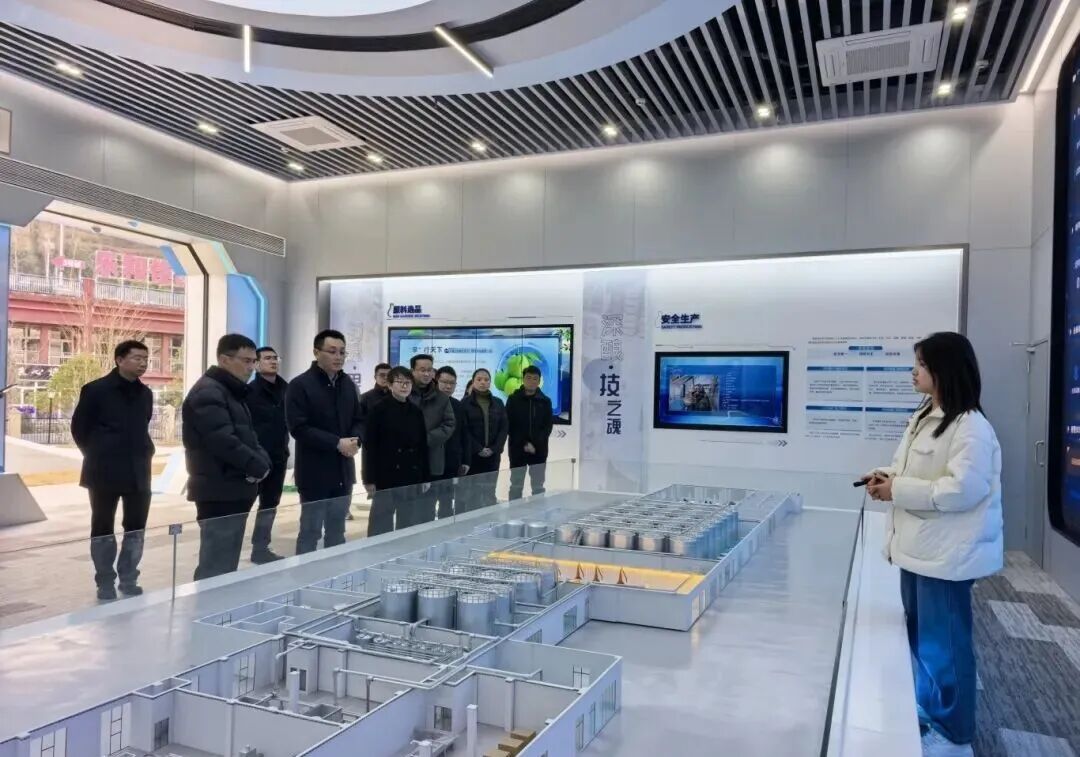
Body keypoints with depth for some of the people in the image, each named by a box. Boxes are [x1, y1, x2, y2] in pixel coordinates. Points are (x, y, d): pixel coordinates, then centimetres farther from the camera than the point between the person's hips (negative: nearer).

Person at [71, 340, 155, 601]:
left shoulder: (145, 393, 8)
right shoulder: (95, 390, -8)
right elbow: (79, 428, -1)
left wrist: (145, 453, 8)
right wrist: (96, 456, 3)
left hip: (138, 472, 4)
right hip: (104, 472, -4)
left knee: (136, 528, 8)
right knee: (103, 529, 7)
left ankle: (128, 581, 22)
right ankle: (106, 584, 18)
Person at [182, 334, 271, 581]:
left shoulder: (234, 392, 17)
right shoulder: (208, 393, -14)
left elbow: (246, 435, 18)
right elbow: (224, 441, -24)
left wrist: (262, 461, -2)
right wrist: (257, 467, -16)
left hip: (235, 491, 10)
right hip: (219, 493, -10)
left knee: (226, 566, 15)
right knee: (216, 568, -7)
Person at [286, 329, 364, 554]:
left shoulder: (348, 384, 10)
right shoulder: (300, 385, -9)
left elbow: (359, 420, 14)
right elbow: (299, 428, -16)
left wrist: (355, 440, -9)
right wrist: (337, 443, -20)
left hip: (343, 471, 6)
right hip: (315, 472, -6)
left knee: (337, 532, 14)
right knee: (310, 531, 3)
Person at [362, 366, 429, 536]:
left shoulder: (417, 411, 8)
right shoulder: (379, 409, -5)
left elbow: (423, 445, 10)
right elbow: (370, 446, -7)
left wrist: (425, 477, 8)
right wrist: (369, 478, -11)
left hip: (412, 477, 5)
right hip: (385, 476, -4)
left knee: (408, 523, 12)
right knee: (381, 523, 2)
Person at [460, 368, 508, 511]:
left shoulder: (498, 403, 11)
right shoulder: (466, 403, 0)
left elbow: (504, 428, 6)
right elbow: (464, 429, -7)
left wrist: (494, 448, -6)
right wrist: (478, 449, -13)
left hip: (493, 455, 3)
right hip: (472, 454, -3)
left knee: (490, 492, 3)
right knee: (472, 492, -3)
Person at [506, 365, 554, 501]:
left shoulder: (545, 401, 5)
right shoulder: (513, 399, 1)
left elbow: (548, 426, 0)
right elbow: (509, 425, -3)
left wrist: (535, 444, -14)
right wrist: (524, 444, -13)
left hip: (539, 450, 1)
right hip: (518, 449, -1)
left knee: (538, 487, 6)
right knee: (516, 486, 4)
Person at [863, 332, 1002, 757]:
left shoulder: (971, 428, -19)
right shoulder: (923, 417, 10)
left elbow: (961, 490, -25)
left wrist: (896, 491, -21)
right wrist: (889, 476, 1)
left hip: (946, 553, -9)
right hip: (917, 546, 9)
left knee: (944, 644, 4)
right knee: (919, 638, 20)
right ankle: (925, 717, 36)